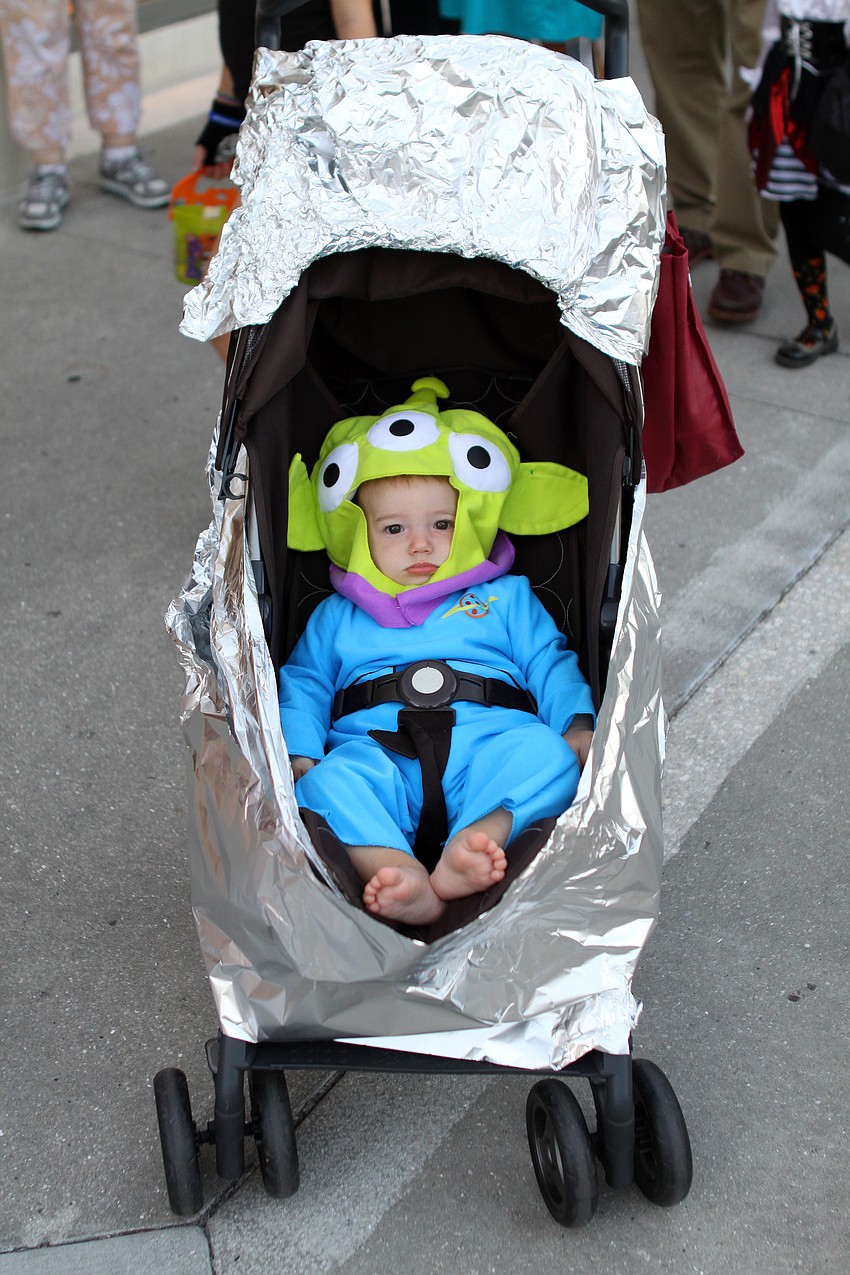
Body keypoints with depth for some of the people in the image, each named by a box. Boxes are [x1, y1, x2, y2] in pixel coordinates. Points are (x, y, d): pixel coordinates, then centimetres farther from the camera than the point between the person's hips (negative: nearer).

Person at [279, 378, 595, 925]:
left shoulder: (506, 598, 24)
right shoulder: (336, 617, 26)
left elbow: (551, 666, 17)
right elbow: (303, 686, 19)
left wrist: (579, 726, -3)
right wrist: (299, 754, 0)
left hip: (489, 743, 0)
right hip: (376, 752, 0)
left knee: (545, 751, -32)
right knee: (331, 780, -34)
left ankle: (478, 839, -52)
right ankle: (397, 873, -54)